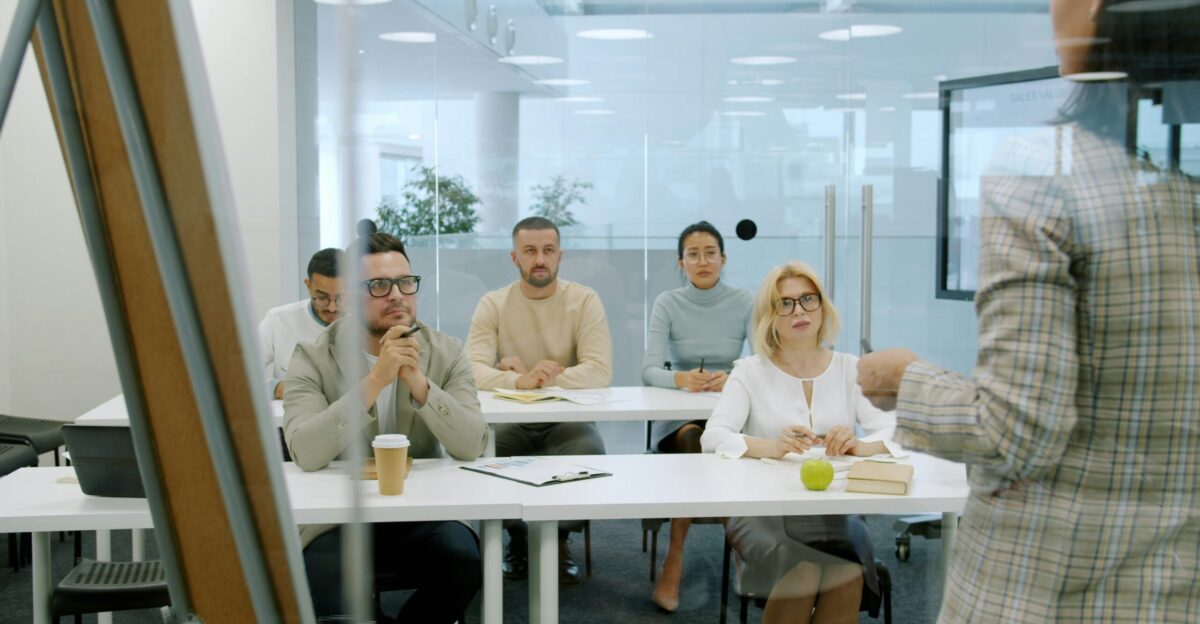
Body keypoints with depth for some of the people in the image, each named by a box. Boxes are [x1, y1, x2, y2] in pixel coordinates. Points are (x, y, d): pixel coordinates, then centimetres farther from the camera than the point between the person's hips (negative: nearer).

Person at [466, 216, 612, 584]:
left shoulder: (584, 300, -4)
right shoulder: (493, 305, -2)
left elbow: (600, 371, -15)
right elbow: (472, 371, -16)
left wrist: (539, 378, -22)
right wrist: (521, 380, -36)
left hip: (567, 419, -1)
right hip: (511, 421, 1)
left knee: (590, 453, -31)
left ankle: (562, 540, -1)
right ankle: (517, 537, 2)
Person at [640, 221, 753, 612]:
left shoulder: (745, 303, 1)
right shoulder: (668, 304, 0)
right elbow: (649, 370, -11)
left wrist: (733, 379, -32)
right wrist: (681, 378, -33)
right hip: (677, 418, 0)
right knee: (694, 439, -35)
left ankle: (675, 558, -22)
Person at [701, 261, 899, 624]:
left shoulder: (850, 369, 9)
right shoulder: (750, 372, 4)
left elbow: (895, 433, -2)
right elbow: (713, 437, -10)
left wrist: (861, 447, -26)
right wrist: (770, 447, -29)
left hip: (833, 511, 2)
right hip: (762, 510, -1)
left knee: (847, 577, -30)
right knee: (802, 576, -31)